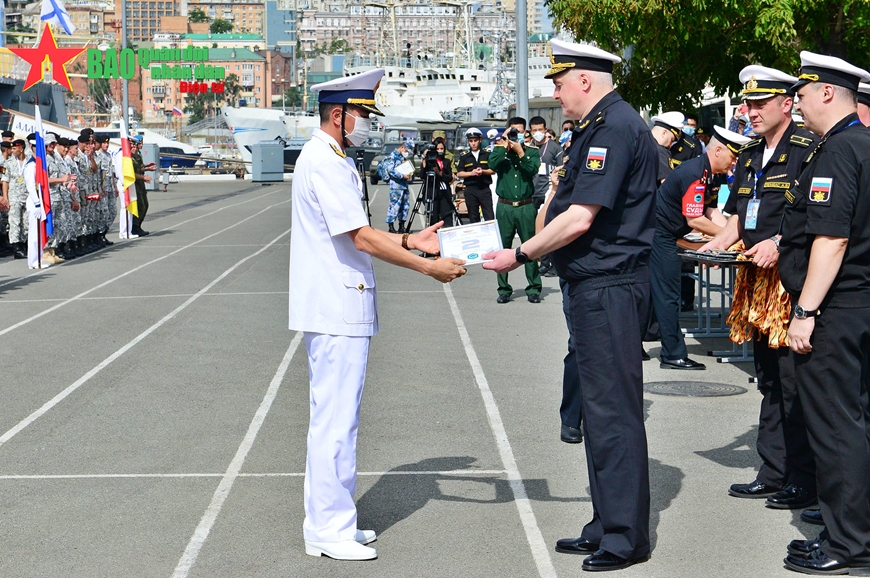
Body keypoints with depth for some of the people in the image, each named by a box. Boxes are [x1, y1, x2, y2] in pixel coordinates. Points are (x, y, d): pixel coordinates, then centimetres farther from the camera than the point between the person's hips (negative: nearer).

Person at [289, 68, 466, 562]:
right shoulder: (324, 162, -16)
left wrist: (411, 240, 10)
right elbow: (361, 238, -20)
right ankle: (330, 530, -1)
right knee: (335, 419, -6)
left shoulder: (335, 160, 18)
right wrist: (428, 267, -17)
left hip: (342, 308, 11)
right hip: (334, 309, -11)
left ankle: (328, 522, 22)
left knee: (336, 417, 15)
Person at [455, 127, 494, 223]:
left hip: (485, 189, -1)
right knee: (473, 218, 6)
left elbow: (493, 170, 4)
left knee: (489, 217, -7)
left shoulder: (487, 154, 6)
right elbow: (459, 173, 3)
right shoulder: (464, 156, 8)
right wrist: (471, 173, -14)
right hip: (470, 190, 1)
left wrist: (483, 171, -14)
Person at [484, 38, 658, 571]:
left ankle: (625, 537, 1)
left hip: (609, 287, -11)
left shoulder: (614, 128, -17)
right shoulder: (604, 125, 16)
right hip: (598, 286, 11)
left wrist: (520, 255, -12)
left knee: (613, 409, -5)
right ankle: (608, 527, 23)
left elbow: (579, 220, -21)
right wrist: (527, 251, 13)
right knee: (600, 408, 15)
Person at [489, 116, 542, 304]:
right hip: (504, 207, 1)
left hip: (526, 207, -1)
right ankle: (504, 289, 10)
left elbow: (533, 169, -10)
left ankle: (534, 289, 6)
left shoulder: (532, 151, 8)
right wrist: (504, 144, -8)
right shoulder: (501, 150, 9)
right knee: (502, 248, 2)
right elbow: (492, 164, -11)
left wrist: (520, 152, -14)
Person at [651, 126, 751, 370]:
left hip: (663, 236, 10)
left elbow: (712, 212, 10)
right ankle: (673, 355, -2)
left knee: (656, 292, 13)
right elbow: (695, 220, -24)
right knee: (667, 295, -6)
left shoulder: (710, 175, 10)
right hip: (660, 236, -10)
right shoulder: (695, 174, -22)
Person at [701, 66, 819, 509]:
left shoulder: (808, 149, -8)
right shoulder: (749, 156, 18)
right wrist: (716, 245, 6)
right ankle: (773, 473, 21)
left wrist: (779, 243, -24)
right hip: (757, 279, 9)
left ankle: (803, 481, 0)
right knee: (769, 381, 13)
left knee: (794, 383, -7)